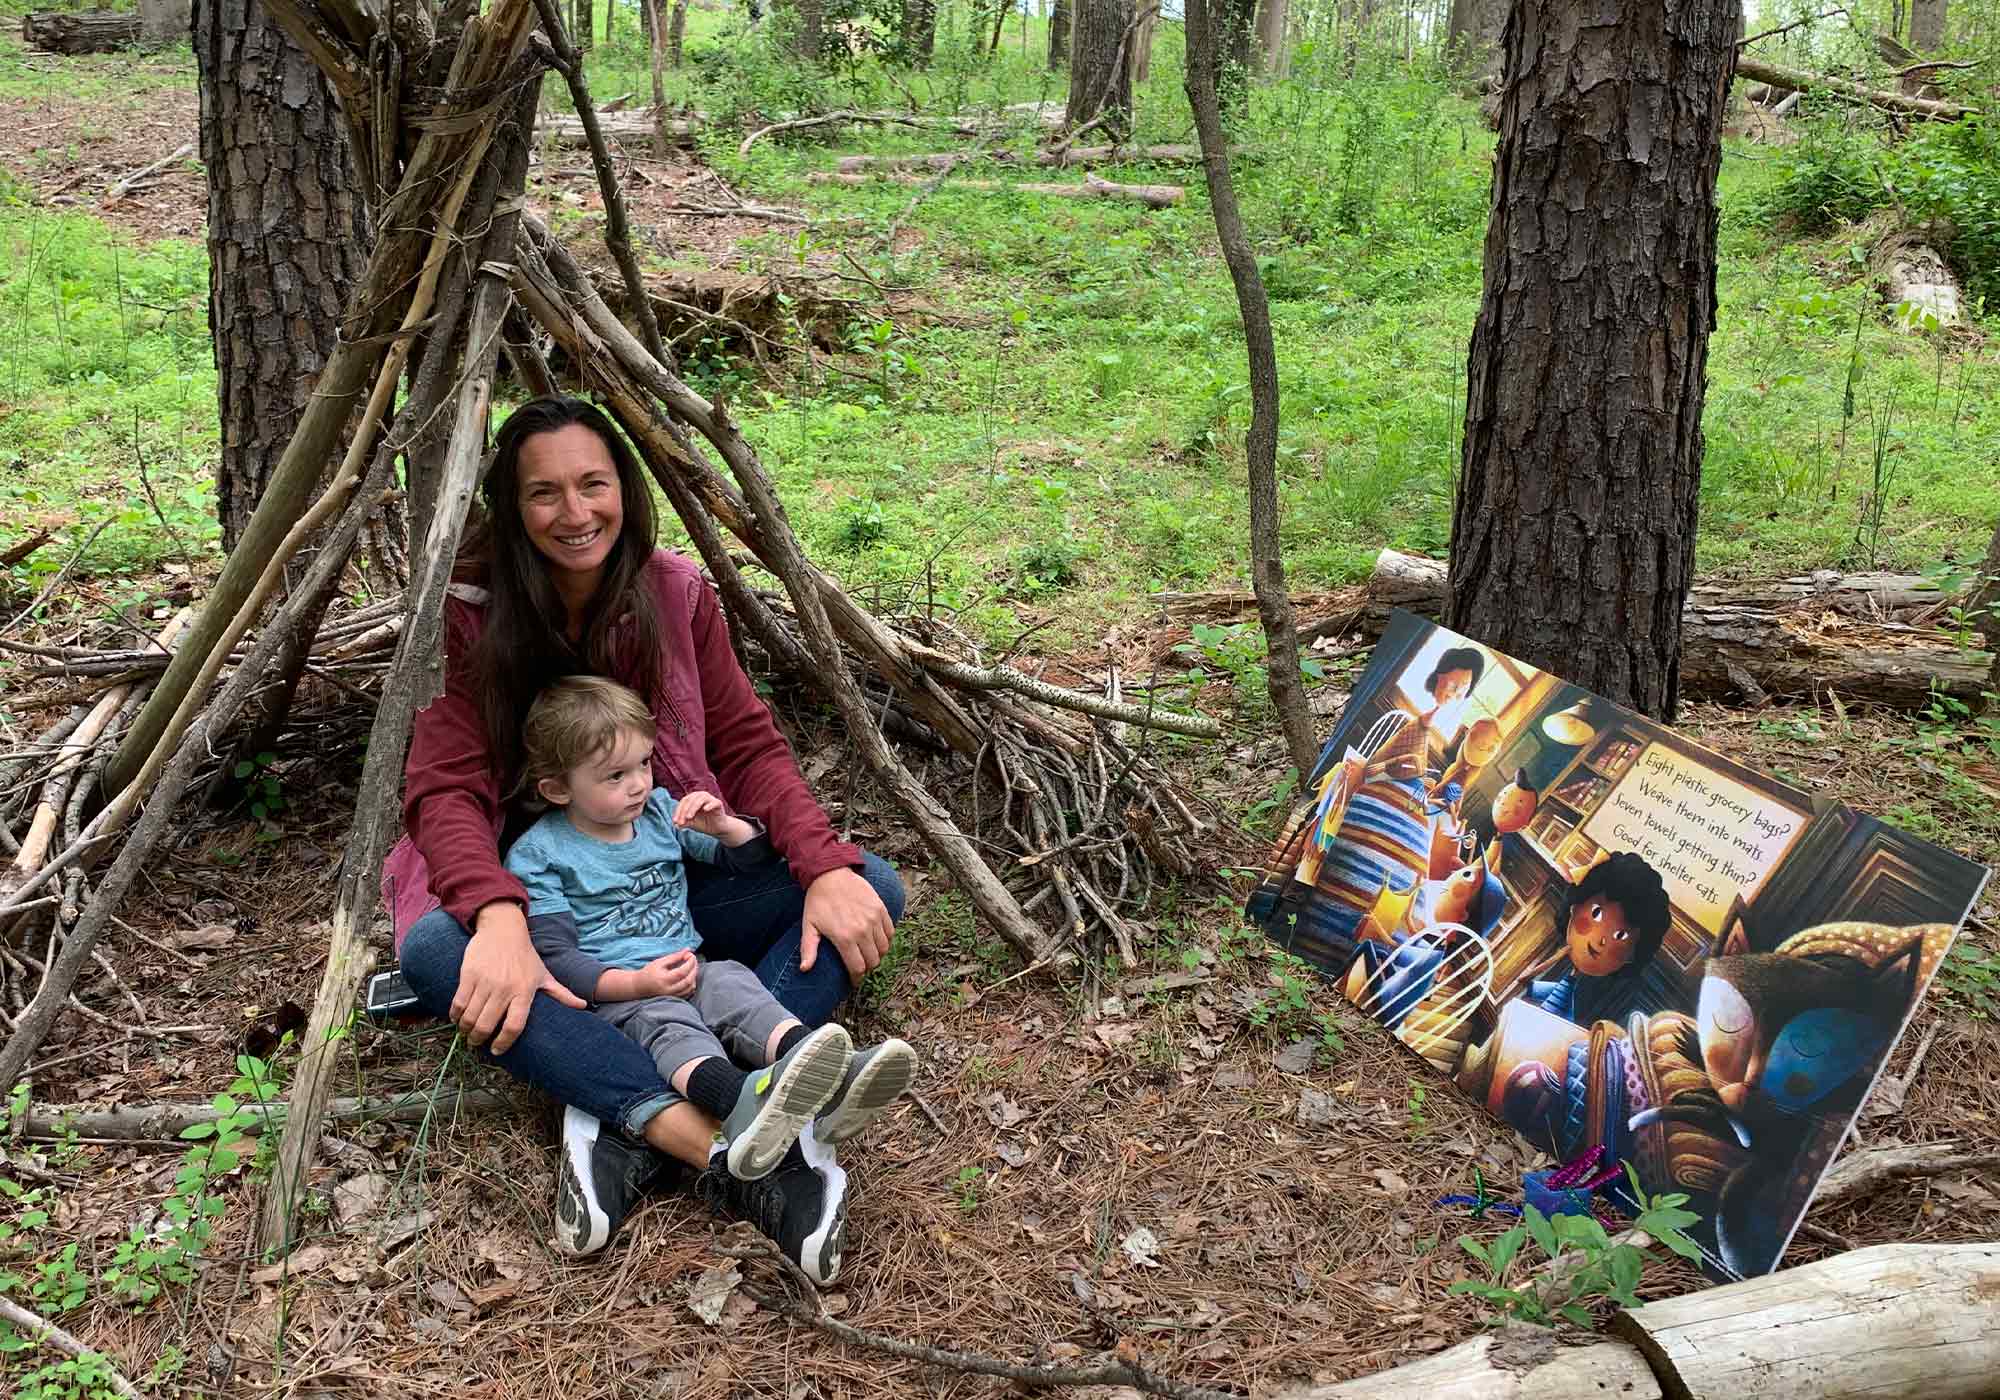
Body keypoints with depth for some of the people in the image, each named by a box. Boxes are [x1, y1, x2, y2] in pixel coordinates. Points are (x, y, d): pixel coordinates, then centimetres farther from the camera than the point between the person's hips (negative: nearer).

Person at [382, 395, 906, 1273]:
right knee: (434, 949, -36)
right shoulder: (473, 612, -11)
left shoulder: (676, 595, -4)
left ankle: (627, 1124, -36)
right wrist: (498, 916, -39)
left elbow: (750, 747, -5)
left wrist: (825, 867, -25)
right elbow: (445, 788, -18)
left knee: (871, 891, -19)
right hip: (540, 891, -2)